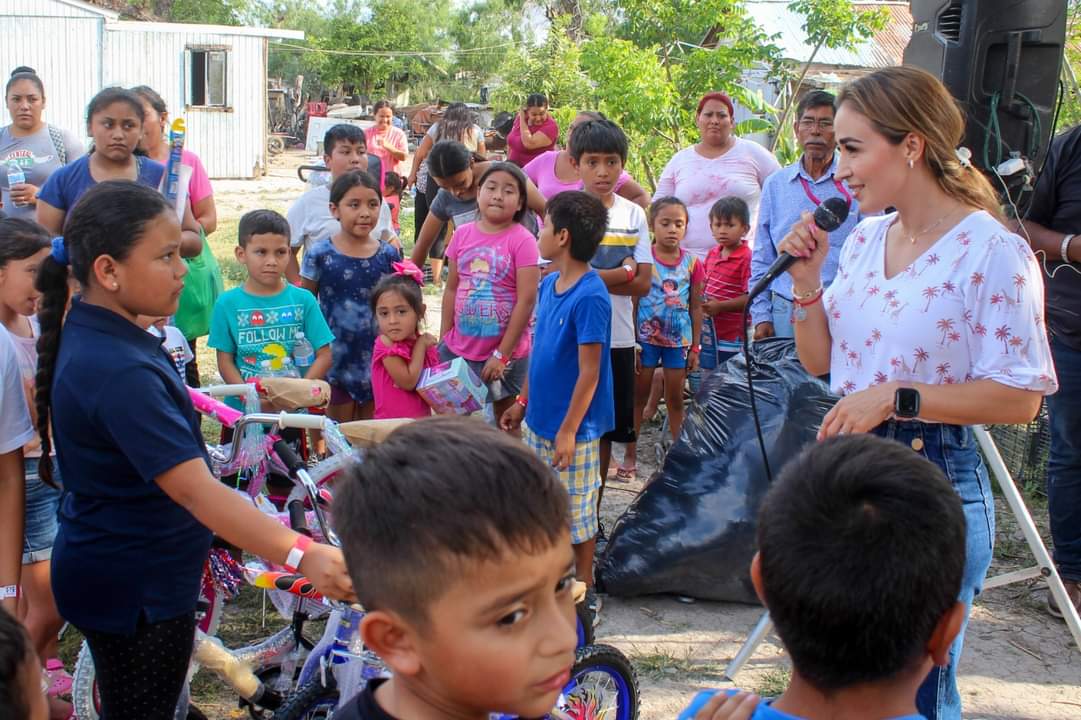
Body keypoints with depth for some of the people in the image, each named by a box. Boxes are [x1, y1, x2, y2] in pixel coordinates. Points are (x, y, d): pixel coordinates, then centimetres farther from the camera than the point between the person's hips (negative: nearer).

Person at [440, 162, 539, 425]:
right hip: (458, 349, 4)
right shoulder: (463, 234, 2)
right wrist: (444, 340, 6)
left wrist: (502, 354, -15)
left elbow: (526, 300, -14)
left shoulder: (522, 241, -12)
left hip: (506, 353, -4)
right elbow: (451, 289, 8)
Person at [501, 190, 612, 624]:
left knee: (577, 514, 6)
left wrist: (569, 430, -20)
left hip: (572, 428, -8)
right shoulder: (549, 284, 4)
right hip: (539, 421, 8)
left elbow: (589, 372, -21)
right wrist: (523, 402, 18)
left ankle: (584, 594, 21)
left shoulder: (590, 297, -21)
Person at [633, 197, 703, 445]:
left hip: (679, 340, 2)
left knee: (676, 399, 11)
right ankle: (630, 456, 13)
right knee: (638, 397, 7)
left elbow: (696, 307, 5)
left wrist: (695, 347, 4)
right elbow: (632, 302, -4)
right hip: (646, 338, -2)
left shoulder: (691, 263, 0)